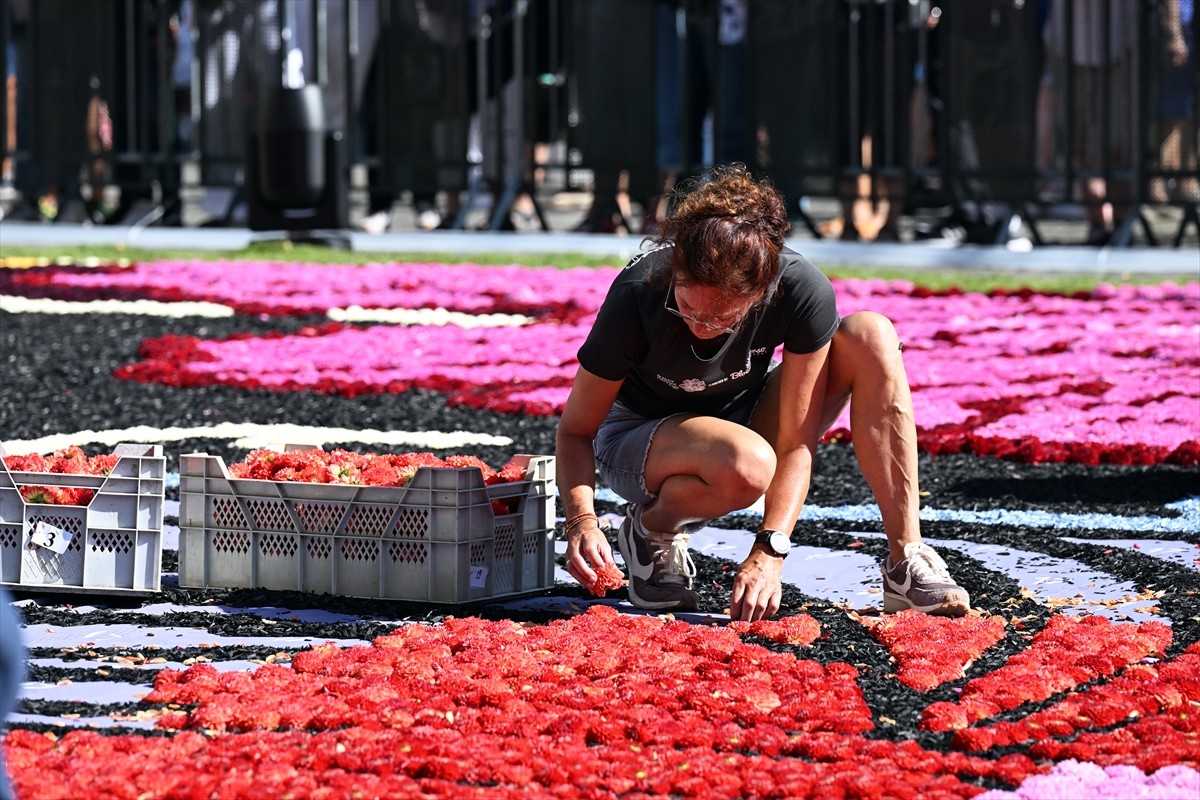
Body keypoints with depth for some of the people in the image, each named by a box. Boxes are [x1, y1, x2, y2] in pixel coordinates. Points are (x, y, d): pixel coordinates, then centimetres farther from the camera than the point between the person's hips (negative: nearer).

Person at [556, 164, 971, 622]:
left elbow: (795, 444, -22)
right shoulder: (637, 296, -30)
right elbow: (576, 429, -20)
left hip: (745, 420, 3)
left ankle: (907, 563, -22)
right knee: (746, 465, -40)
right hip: (637, 433, -3)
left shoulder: (802, 292, -27)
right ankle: (651, 529, -5)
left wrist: (769, 552, -34)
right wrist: (581, 519, -37)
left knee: (871, 336, -22)